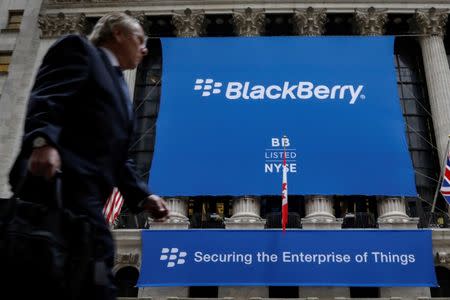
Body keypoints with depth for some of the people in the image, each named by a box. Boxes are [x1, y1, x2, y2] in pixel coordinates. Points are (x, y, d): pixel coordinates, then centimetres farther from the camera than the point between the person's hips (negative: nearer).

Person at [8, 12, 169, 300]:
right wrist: (43, 141, -29)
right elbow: (46, 97, -10)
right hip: (61, 177, -9)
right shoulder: (79, 49, 9)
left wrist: (142, 195, 13)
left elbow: (117, 155, 27)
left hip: (86, 186, 9)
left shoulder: (120, 89, 34)